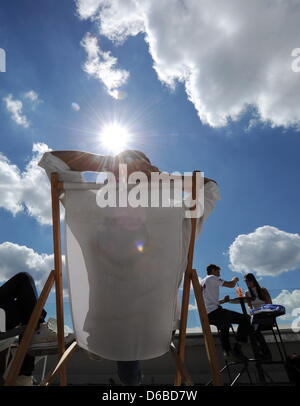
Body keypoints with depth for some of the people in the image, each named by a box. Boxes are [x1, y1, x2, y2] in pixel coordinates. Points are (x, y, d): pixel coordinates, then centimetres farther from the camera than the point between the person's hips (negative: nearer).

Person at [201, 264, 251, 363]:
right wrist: (234, 280, 18)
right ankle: (237, 349, -7)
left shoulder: (201, 283, 26)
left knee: (224, 325, 36)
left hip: (206, 315, 10)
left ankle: (227, 351, 30)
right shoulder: (213, 278, 0)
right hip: (214, 311, -9)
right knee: (245, 318, -7)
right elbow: (231, 285, -4)